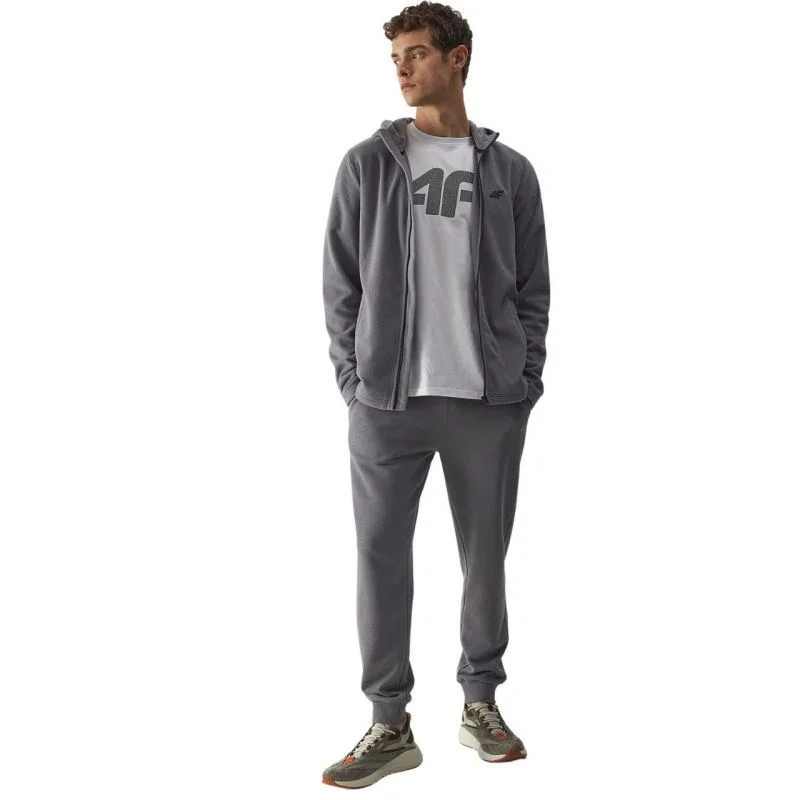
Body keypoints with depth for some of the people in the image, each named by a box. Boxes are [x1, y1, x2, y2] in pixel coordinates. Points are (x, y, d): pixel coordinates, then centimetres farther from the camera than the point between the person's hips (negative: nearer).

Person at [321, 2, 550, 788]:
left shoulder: (510, 171, 7)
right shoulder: (366, 163, 6)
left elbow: (533, 289, 8)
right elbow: (340, 282, 5)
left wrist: (525, 381, 0)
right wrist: (352, 377, -2)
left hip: (489, 401, 1)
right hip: (387, 400, 0)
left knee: (486, 555, 9)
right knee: (381, 557, 1)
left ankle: (481, 703, 26)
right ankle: (390, 724, 13)